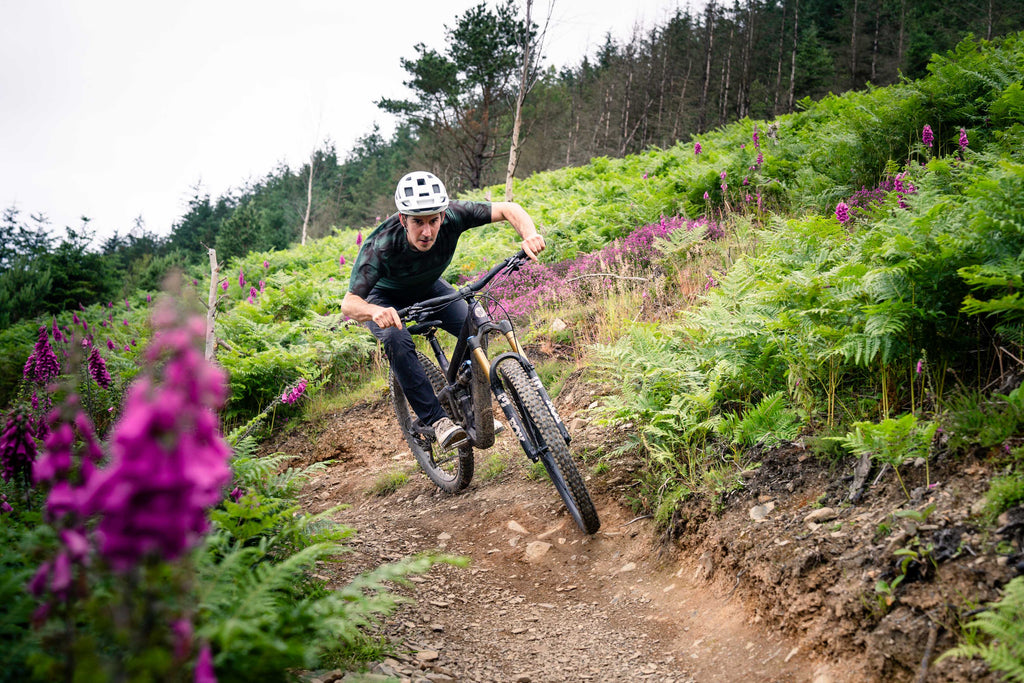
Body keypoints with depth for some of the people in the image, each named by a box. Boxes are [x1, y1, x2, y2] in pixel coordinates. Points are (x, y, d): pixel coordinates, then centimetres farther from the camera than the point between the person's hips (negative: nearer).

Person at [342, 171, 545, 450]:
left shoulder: (452, 215, -33)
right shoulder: (379, 247, -40)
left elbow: (509, 209, -27)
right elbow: (348, 304, -41)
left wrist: (529, 234, -48)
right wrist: (376, 312, -64)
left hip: (428, 288, 3)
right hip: (385, 298, -3)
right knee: (398, 340, -34)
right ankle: (437, 420, -25)